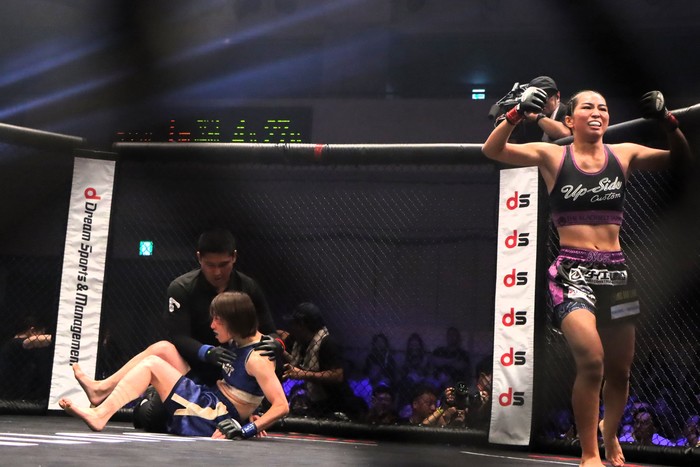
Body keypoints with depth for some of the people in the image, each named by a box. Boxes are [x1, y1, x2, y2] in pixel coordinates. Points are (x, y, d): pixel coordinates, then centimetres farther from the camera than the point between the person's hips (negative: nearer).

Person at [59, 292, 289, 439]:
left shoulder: (256, 358, -21)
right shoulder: (241, 341, 5)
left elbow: (281, 406, -26)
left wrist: (246, 430, -29)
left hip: (213, 421, -9)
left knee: (151, 364, -10)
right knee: (162, 348, 8)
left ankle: (99, 416, -9)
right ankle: (102, 389, 9)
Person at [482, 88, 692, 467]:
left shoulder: (624, 154, 8)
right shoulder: (552, 156, 1)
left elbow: (680, 159, 4)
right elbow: (492, 150, -8)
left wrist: (668, 122, -13)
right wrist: (517, 114, -24)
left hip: (615, 271, 4)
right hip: (572, 271, -4)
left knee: (620, 369, 12)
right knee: (591, 359, -22)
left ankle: (610, 433, 40)